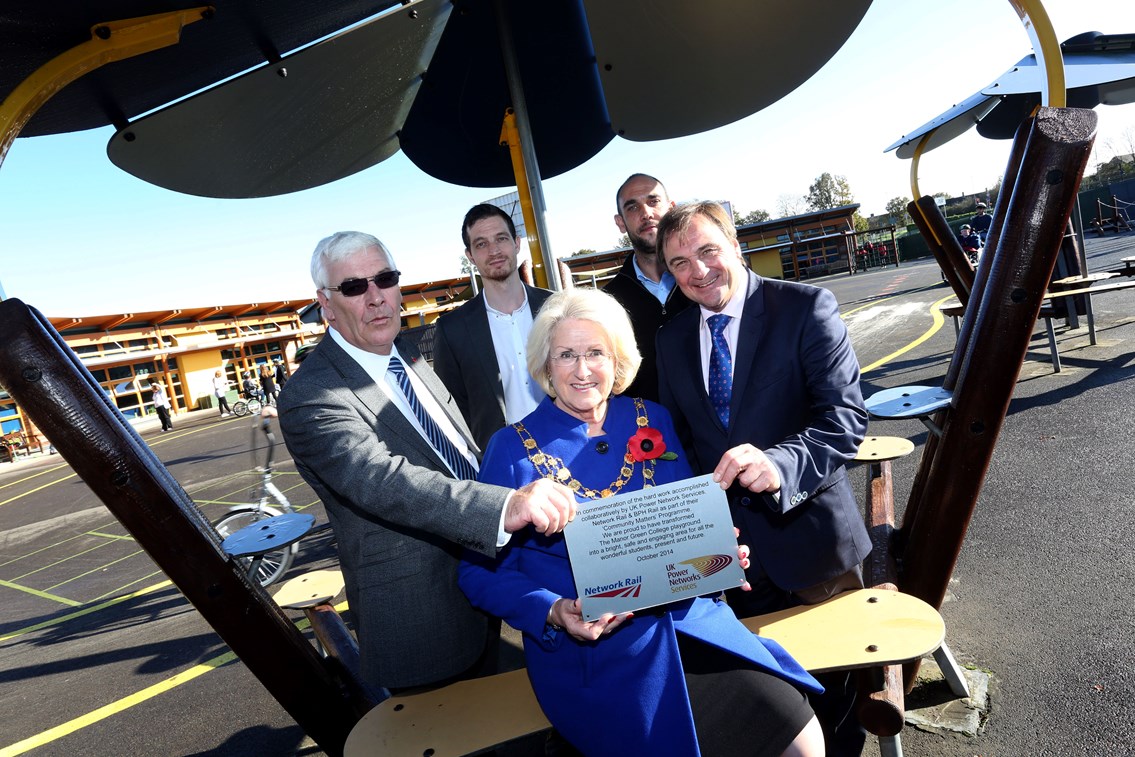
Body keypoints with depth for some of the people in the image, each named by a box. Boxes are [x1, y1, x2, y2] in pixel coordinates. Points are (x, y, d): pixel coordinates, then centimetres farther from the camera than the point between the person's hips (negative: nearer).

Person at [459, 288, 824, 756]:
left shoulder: (652, 421, 5)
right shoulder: (512, 450, -5)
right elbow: (482, 571, -3)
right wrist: (554, 612, -18)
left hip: (691, 620, 3)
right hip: (591, 654, -3)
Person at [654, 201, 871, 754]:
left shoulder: (807, 308, -10)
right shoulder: (671, 338, 4)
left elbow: (846, 414, -20)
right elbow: (676, 437, 8)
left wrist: (780, 463, -37)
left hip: (806, 535, -3)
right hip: (726, 542, 3)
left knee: (835, 668, 17)